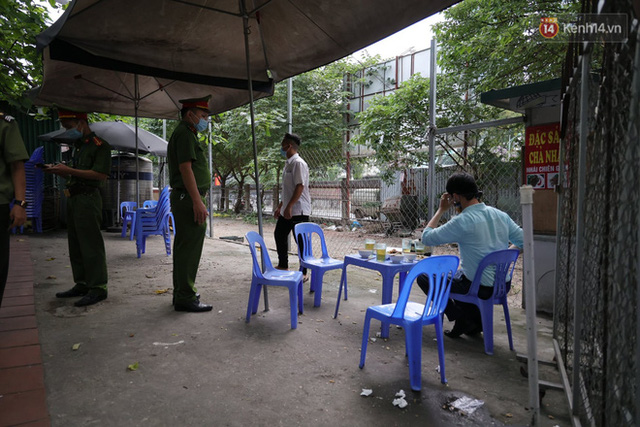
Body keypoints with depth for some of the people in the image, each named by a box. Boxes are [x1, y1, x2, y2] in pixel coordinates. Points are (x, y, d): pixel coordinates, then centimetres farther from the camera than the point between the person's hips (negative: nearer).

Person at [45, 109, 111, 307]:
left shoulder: (99, 145, -8)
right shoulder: (78, 146, 20)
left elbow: (101, 175, -19)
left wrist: (69, 170, -17)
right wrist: (59, 171, 8)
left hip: (88, 199, -10)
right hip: (74, 198, 10)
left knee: (91, 244, -9)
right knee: (76, 244, 12)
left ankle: (98, 287, -3)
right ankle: (82, 284, 21)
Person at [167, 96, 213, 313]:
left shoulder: (185, 133, 23)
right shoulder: (185, 134, -10)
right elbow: (185, 168, -20)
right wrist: (197, 201, -24)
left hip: (182, 198, 11)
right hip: (188, 198, -11)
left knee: (183, 246, 14)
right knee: (189, 247, -9)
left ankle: (181, 293, 23)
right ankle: (185, 297, -3)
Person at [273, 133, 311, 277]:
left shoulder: (298, 163, -15)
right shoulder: (288, 164, 15)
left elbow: (300, 187, -22)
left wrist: (289, 207, -25)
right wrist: (280, 206, 21)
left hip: (298, 210, -10)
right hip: (287, 210, 10)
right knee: (279, 234, 18)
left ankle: (303, 273, 10)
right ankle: (283, 266, 34)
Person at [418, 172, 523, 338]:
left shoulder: (462, 221, -21)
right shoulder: (500, 215, 0)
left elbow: (426, 238, -12)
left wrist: (441, 210, -3)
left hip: (480, 287, -7)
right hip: (504, 286, 7)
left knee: (423, 276, 6)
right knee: (458, 271, 33)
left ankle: (462, 319, 7)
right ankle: (475, 319, 24)